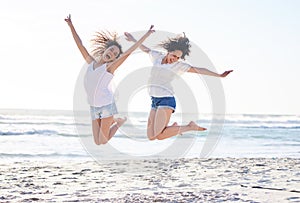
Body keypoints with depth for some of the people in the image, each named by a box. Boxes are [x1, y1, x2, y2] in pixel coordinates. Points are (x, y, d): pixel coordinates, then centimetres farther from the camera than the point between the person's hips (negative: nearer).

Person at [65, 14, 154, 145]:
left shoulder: (109, 67, -4)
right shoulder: (91, 63, 9)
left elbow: (129, 51, -9)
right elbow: (80, 45, 11)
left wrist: (146, 35, -13)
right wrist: (71, 26, 10)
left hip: (107, 106, -5)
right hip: (93, 108, 5)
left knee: (103, 142, -3)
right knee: (97, 143, 4)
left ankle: (119, 122, 21)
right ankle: (111, 122, 29)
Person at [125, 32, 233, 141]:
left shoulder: (179, 65, -2)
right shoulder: (157, 56, 9)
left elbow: (199, 70, -5)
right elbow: (145, 49, 26)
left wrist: (219, 75, -10)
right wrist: (133, 40, 40)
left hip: (166, 100, -6)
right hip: (155, 100, 6)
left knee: (159, 136, -19)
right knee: (151, 136, 1)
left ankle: (190, 127, -2)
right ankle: (173, 127, 27)